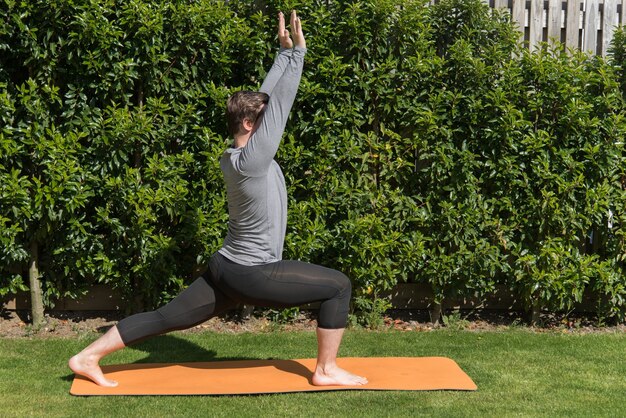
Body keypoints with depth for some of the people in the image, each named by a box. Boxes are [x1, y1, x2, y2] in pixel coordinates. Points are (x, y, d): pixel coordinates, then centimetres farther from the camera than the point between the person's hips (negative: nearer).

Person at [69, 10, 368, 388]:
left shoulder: (234, 155, 6)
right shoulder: (253, 159, -20)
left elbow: (268, 96, 13)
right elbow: (282, 100, -19)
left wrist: (285, 52, 16)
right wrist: (298, 51, -14)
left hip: (227, 269, 9)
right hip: (253, 275, -9)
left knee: (166, 317, 12)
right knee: (338, 286, -3)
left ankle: (88, 357, 13)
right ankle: (326, 371, 4)